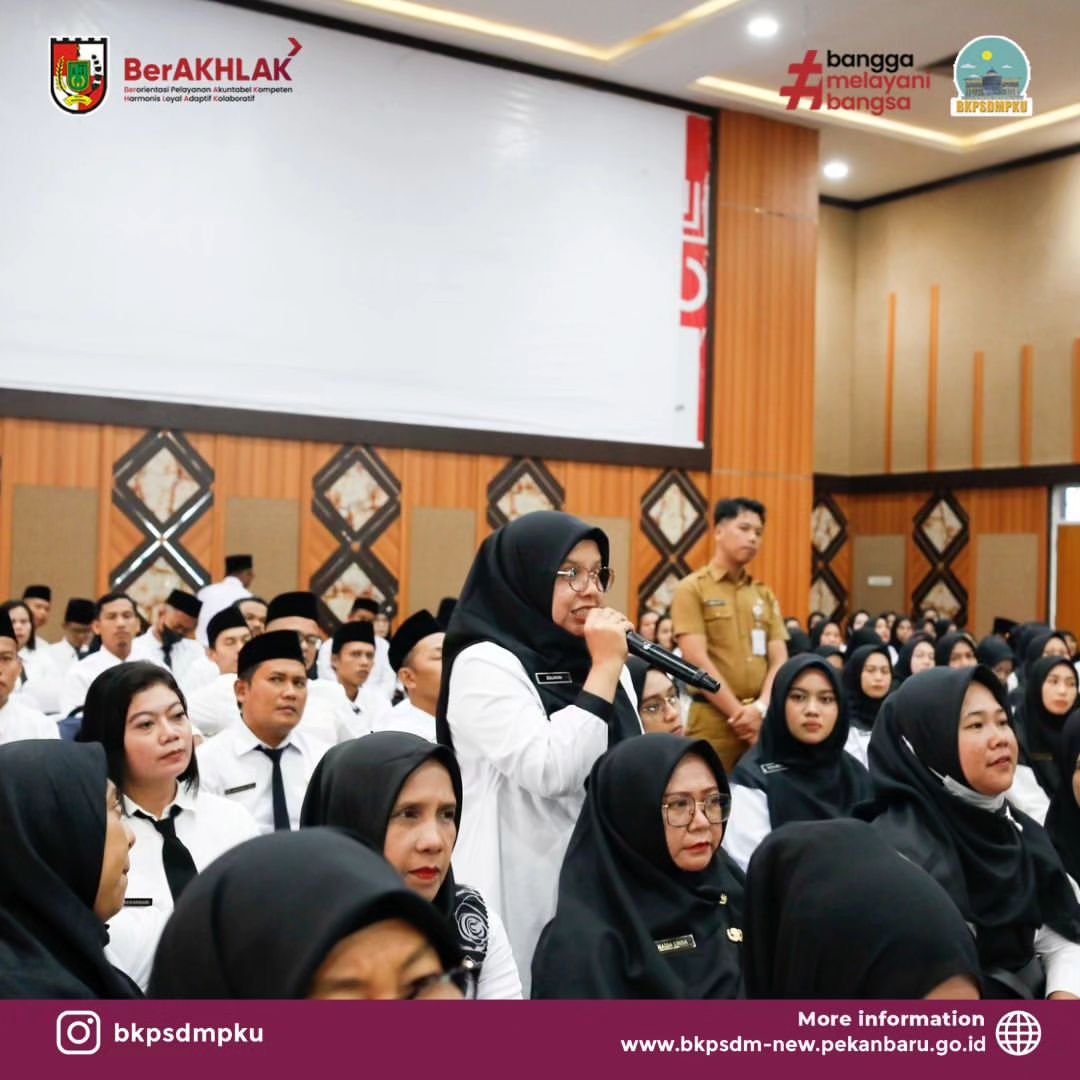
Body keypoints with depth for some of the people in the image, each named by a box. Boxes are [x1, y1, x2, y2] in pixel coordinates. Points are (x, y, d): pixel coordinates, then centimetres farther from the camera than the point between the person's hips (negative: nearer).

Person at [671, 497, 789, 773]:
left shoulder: (765, 594, 15)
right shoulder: (692, 588, -1)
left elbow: (779, 660, 8)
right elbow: (697, 660, -9)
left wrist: (760, 708, -9)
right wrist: (740, 713, -12)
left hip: (762, 719, 5)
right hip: (713, 718, -4)